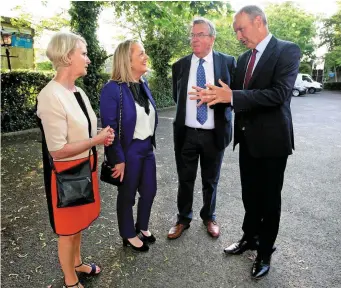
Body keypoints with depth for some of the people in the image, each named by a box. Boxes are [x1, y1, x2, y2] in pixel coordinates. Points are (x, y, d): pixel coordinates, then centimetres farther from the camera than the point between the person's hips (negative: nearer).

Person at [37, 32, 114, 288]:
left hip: (85, 166, 8)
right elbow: (58, 150, -24)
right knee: (67, 228, 12)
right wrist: (98, 140, -18)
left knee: (78, 221, 24)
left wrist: (102, 136, -3)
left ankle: (77, 263, 48)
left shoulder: (78, 91, 3)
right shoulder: (51, 96, -23)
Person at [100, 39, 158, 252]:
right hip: (129, 150, -7)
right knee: (127, 195, 12)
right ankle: (129, 235, 35)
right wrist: (118, 159, -17)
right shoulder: (113, 89, -19)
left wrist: (151, 142, 14)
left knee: (149, 191, 18)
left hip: (147, 147, 7)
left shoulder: (143, 83, 4)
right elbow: (110, 128, -18)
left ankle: (142, 227, 44)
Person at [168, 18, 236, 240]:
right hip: (186, 133, 1)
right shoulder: (180, 65, 3)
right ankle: (184, 219, 31)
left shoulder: (228, 62, -2)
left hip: (214, 134, -1)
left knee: (211, 180, 14)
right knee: (185, 180, 11)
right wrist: (187, 111, 5)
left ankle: (209, 217, 36)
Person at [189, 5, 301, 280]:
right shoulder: (244, 58, 10)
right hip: (247, 138, 6)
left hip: (271, 139, -6)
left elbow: (279, 93, -24)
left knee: (269, 198, 9)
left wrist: (231, 96, -27)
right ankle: (249, 237, 40)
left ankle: (265, 251, 30)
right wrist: (216, 95, -12)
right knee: (250, 195, 19)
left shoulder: (287, 50, -11)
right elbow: (235, 95, 9)